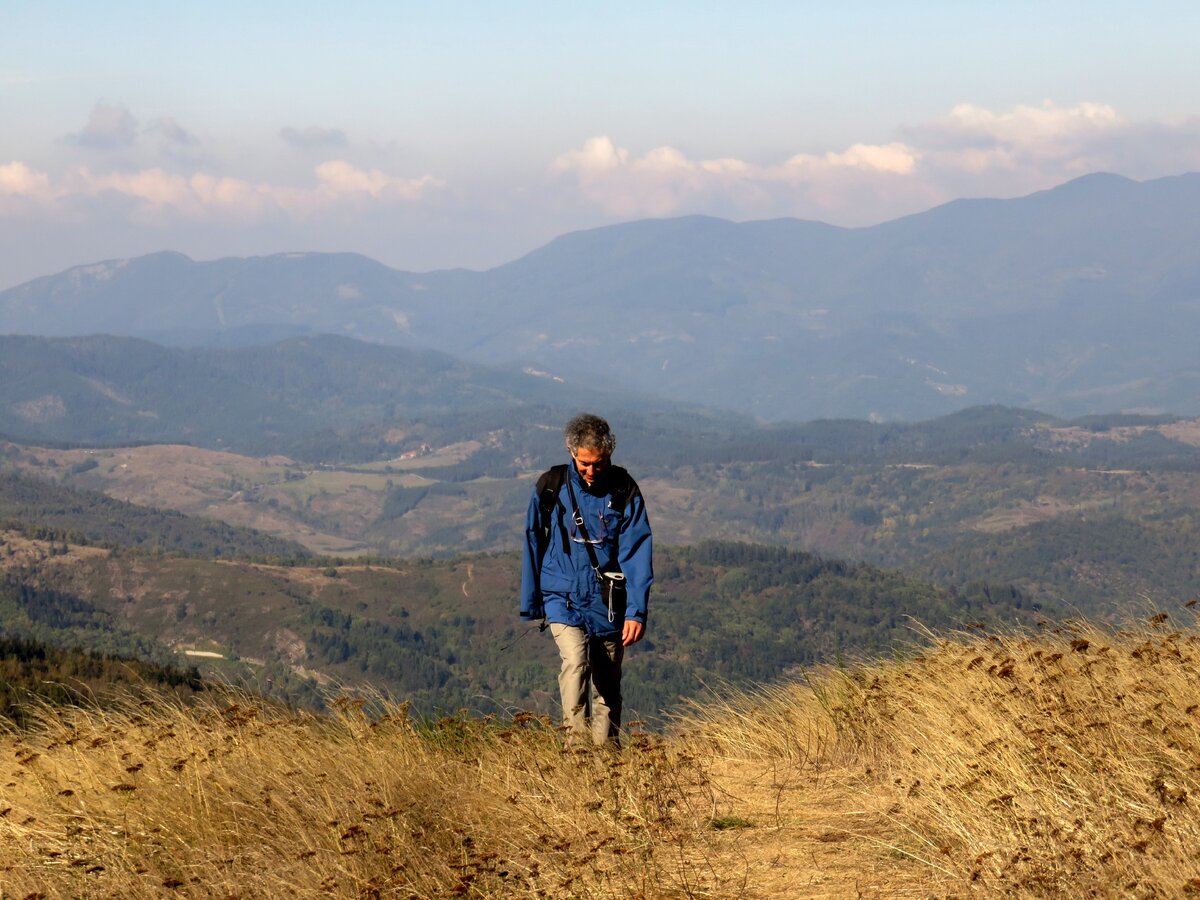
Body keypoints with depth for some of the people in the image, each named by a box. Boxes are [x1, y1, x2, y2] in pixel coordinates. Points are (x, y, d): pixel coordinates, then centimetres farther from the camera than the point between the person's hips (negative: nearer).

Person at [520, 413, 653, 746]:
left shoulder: (624, 490, -2)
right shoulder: (551, 486, -1)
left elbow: (637, 552, -4)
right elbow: (533, 544, 9)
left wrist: (636, 610, -13)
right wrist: (531, 605, 13)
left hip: (607, 605, 1)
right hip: (563, 598, -1)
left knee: (608, 683, 7)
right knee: (575, 660, -25)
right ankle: (576, 742, -26)